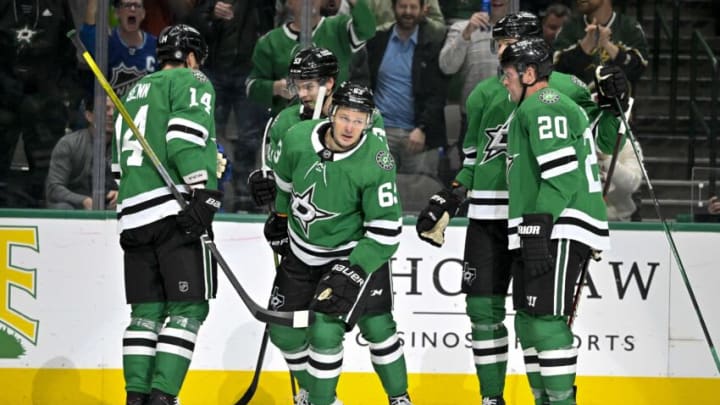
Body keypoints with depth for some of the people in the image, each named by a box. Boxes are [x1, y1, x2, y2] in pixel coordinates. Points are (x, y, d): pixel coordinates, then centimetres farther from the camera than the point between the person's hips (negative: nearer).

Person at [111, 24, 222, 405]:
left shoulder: (134, 93, 27)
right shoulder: (192, 82, 3)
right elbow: (185, 134, -15)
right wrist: (204, 188, -21)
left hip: (132, 214, 7)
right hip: (175, 209, -7)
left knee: (147, 309, 9)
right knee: (188, 307, -6)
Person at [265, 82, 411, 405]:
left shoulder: (376, 162, -27)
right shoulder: (298, 138, -16)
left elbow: (385, 230, -22)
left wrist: (354, 272, -28)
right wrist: (280, 216, 22)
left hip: (356, 252, -5)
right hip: (302, 251, 5)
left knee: (325, 332, -14)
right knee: (284, 329, 6)